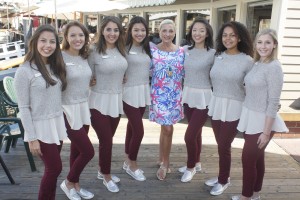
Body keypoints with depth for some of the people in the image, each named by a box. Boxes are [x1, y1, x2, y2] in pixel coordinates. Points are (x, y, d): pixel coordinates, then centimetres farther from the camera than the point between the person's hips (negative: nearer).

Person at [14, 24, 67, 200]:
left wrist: (63, 123, 6)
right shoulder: (24, 71, -13)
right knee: (55, 168, 0)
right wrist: (31, 138, -13)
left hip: (58, 123, 6)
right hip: (40, 126, -5)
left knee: (52, 168, 12)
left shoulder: (56, 66, 6)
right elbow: (23, 108, -12)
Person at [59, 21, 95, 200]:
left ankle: (75, 185, 34)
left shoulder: (85, 57, 5)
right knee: (88, 151, -3)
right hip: (68, 110, -6)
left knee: (77, 149, 16)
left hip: (84, 107, 6)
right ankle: (68, 183, 22)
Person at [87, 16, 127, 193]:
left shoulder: (121, 50, 4)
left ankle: (102, 170, 36)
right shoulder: (95, 51, -12)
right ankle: (107, 176, 24)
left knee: (108, 139, 16)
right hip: (100, 101, -5)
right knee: (106, 140, 2)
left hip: (117, 100, 5)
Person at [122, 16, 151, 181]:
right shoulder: (124, 48, -10)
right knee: (139, 131, -4)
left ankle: (127, 161, 30)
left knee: (132, 126, 15)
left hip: (143, 91, 6)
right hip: (130, 92, -6)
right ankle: (132, 165, 17)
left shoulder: (147, 48, 8)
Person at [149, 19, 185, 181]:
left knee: (165, 127, 10)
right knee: (167, 128, -5)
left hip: (175, 94, 3)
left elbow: (184, 74, 9)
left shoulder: (181, 52, 4)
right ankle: (165, 163, 14)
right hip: (158, 94, -2)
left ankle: (162, 159, 29)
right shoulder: (152, 50, -2)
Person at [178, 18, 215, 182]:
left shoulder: (212, 53, -11)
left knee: (189, 135, -5)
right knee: (196, 132, 18)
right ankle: (196, 163, 36)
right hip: (188, 95, 5)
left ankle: (191, 167, 20)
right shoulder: (185, 50, 3)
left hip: (203, 97, -5)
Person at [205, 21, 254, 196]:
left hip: (234, 107, -4)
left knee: (224, 145, 3)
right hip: (216, 104, 4)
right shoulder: (217, 56, 5)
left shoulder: (247, 60, -9)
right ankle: (223, 176, 33)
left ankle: (224, 181, 24)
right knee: (221, 144, 13)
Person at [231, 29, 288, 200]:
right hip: (250, 118, 7)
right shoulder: (257, 64, 7)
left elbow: (273, 103, -19)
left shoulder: (274, 67, -17)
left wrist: (266, 132, -18)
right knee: (257, 157, 16)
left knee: (248, 158, 1)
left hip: (262, 121, -7)